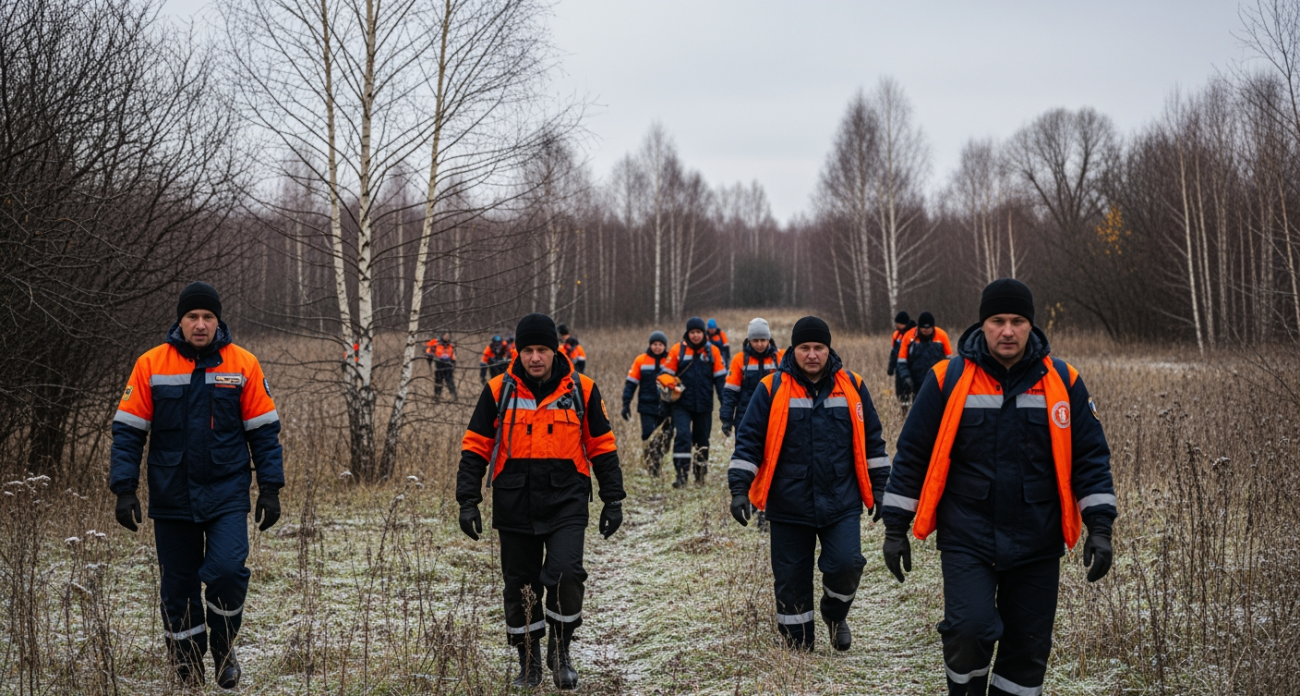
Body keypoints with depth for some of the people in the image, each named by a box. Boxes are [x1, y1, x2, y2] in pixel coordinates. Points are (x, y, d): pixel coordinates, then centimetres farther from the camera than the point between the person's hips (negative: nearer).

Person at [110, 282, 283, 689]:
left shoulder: (243, 365, -1)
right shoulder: (151, 365, -2)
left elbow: (264, 431, 3)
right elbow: (127, 431, 1)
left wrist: (270, 488, -1)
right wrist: (124, 490, -6)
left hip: (227, 496, -1)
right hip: (171, 499, 1)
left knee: (228, 570, -17)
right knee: (178, 589, 7)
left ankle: (224, 647, 9)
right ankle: (187, 675, 22)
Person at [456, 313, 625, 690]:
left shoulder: (581, 390, 0)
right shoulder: (499, 391, 0)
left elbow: (602, 447, 8)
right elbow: (475, 448, 5)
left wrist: (613, 500, 7)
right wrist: (468, 501, -1)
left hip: (566, 504, -1)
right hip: (514, 507, 1)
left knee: (564, 574, -16)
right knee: (520, 587, 7)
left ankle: (560, 651, 6)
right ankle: (528, 662, 25)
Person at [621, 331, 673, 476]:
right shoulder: (641, 360, -1)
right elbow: (631, 383, 1)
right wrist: (626, 404, -4)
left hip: (666, 408, 1)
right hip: (647, 407, -1)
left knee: (664, 436, 6)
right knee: (648, 437, -5)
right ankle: (652, 469, -1)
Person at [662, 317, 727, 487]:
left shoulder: (713, 351, 1)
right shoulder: (677, 350, -3)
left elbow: (720, 378, 4)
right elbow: (667, 376, 1)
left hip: (704, 405, 2)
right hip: (682, 404, -2)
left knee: (702, 439, 13)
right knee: (682, 436, -15)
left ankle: (701, 473, 28)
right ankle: (681, 475, -12)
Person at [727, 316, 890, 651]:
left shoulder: (852, 387, 4)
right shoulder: (772, 389, -2)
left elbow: (871, 441, 12)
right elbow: (748, 440, -1)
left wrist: (878, 487, 12)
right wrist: (740, 489, -7)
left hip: (841, 504, 1)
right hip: (789, 507, -1)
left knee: (846, 564, -13)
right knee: (791, 578, 5)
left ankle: (835, 614, 19)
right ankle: (798, 646, 22)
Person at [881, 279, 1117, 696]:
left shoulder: (1063, 382, 0)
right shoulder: (949, 379, -4)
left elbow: (1090, 457, 6)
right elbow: (913, 455, 2)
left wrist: (1100, 528, -1)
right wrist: (896, 528, 2)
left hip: (1036, 546, 2)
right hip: (966, 540, -2)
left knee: (1028, 648, 8)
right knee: (970, 630, -18)